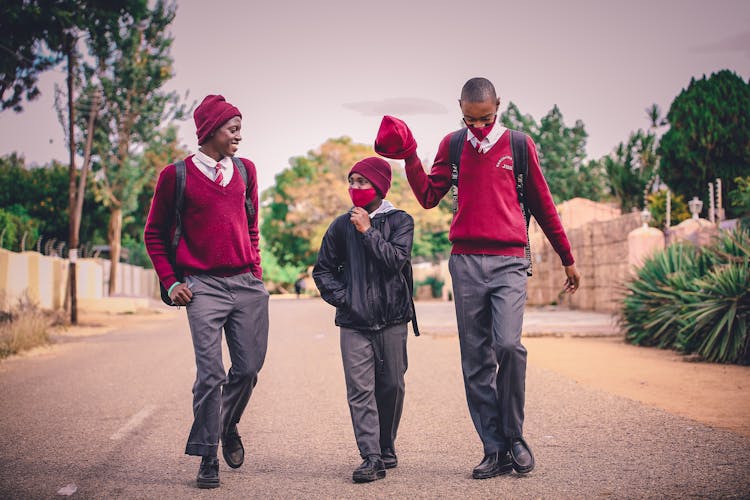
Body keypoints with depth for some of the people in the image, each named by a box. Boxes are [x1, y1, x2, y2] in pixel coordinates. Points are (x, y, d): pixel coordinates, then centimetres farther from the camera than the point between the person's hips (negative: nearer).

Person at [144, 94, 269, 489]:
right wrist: (171, 282, -1)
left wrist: (256, 270, 15)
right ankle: (207, 456, 6)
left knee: (248, 368, 5)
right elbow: (155, 234, 7)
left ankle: (228, 426, 32)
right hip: (204, 286, -4)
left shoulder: (245, 170, 13)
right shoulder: (176, 174, 0)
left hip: (248, 285, 4)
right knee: (210, 373, -6)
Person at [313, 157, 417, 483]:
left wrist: (368, 231, -11)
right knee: (360, 389, -7)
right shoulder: (342, 225, 9)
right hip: (354, 322, 1)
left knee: (391, 386, 5)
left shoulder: (400, 221, 3)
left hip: (391, 320, -1)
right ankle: (371, 458, -7)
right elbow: (323, 269, 15)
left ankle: (386, 449, 22)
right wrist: (339, 296, 1)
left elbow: (396, 260, -12)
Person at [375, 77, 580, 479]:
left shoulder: (519, 144, 8)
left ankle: (514, 435, 0)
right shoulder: (452, 145, 13)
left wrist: (567, 259, 17)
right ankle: (496, 450, 7)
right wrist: (408, 156, -5)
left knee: (508, 344, -19)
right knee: (475, 360, 1)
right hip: (465, 261, 2)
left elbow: (542, 205, 13)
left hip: (508, 262, -2)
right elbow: (429, 196, 8)